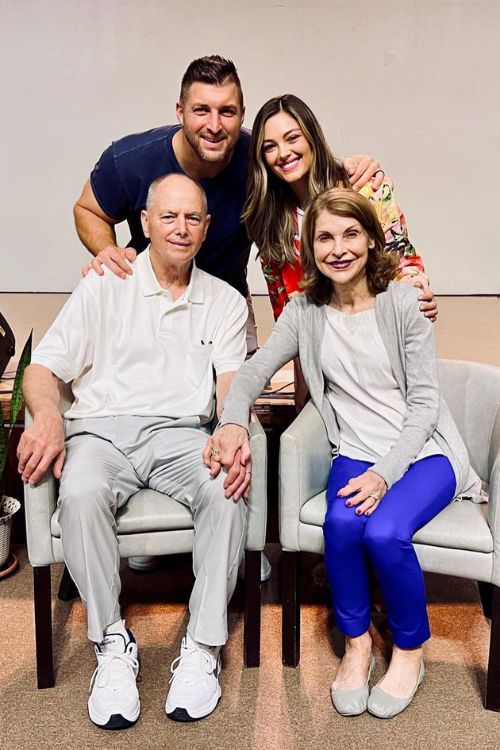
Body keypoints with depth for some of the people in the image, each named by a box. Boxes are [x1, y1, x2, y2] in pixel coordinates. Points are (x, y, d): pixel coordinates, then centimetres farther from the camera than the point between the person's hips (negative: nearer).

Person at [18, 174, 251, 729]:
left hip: (180, 433, 1)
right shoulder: (104, 287, 12)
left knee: (227, 491, -31)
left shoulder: (225, 302, 16)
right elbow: (44, 367, 5)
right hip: (102, 429, -1)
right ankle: (112, 643, -15)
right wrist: (47, 415, -19)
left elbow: (232, 381, 3)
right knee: (80, 496, -34)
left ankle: (203, 647, -18)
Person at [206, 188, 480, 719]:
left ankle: (410, 650, 0)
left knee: (384, 530, -30)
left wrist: (384, 474, -20)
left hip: (422, 452, -2)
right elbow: (254, 370, -1)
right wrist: (232, 421, -23)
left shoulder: (404, 303, -6)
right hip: (356, 453, 2)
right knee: (341, 524, -29)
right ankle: (356, 643, -2)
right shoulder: (305, 312, 4)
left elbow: (424, 401, -8)